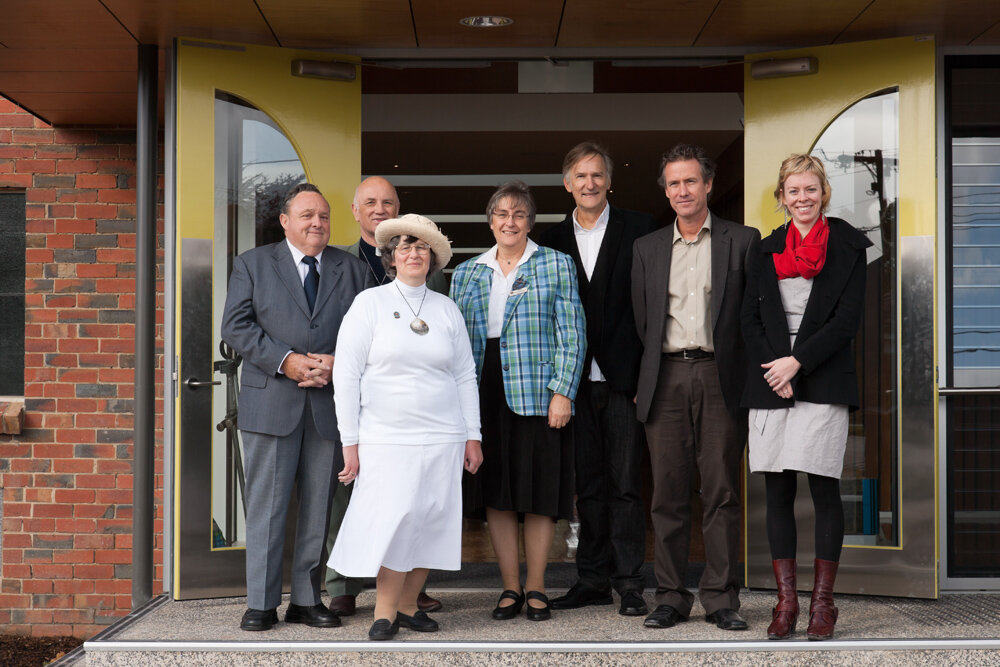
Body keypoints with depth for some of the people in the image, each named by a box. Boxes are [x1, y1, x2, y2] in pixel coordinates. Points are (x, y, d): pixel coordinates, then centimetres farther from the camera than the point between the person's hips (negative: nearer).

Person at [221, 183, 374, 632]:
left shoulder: (351, 270, 13)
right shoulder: (253, 264, 8)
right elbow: (236, 326, -2)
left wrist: (338, 363, -11)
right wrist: (285, 360, -13)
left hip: (330, 404, 2)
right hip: (271, 403, -2)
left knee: (318, 506, 7)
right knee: (266, 505, 0)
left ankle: (307, 599, 16)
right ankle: (261, 603, 9)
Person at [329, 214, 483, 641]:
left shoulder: (447, 309, 11)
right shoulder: (370, 303, 1)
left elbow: (465, 376, 14)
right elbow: (346, 375, -1)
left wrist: (472, 436, 8)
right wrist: (350, 442, -6)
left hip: (443, 438, 4)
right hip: (386, 438, -3)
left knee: (431, 524, 2)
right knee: (395, 520, -11)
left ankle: (407, 605, 15)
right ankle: (385, 613, 1)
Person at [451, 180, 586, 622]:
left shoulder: (556, 265, 4)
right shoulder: (467, 274, 13)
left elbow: (572, 334, -1)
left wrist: (563, 391, -10)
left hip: (537, 394, -3)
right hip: (486, 396, 3)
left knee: (540, 492, 1)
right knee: (496, 492, 4)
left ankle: (535, 587, 13)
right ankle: (510, 587, 15)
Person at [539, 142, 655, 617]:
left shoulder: (638, 229, 2)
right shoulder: (552, 240, 11)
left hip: (623, 376, -3)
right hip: (576, 379, 3)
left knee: (625, 483, -2)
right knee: (587, 484, 9)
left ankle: (629, 583, 5)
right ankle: (592, 579, 18)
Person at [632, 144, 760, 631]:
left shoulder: (742, 241, 6)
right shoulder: (647, 248, 14)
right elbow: (639, 320, 14)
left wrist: (749, 382, -2)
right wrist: (641, 382, 7)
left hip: (720, 380, -2)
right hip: (665, 381, 2)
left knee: (721, 493, 0)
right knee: (668, 494, 3)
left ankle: (720, 599, 7)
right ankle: (670, 598, 11)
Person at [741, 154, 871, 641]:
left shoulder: (848, 246, 4)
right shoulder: (767, 249, 14)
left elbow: (847, 319, -4)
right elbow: (750, 318, 9)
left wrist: (797, 361, -12)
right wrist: (773, 371, -6)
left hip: (823, 380, -3)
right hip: (770, 379, 3)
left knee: (824, 488, -3)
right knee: (778, 493, 3)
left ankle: (822, 601, 6)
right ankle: (786, 601, 9)